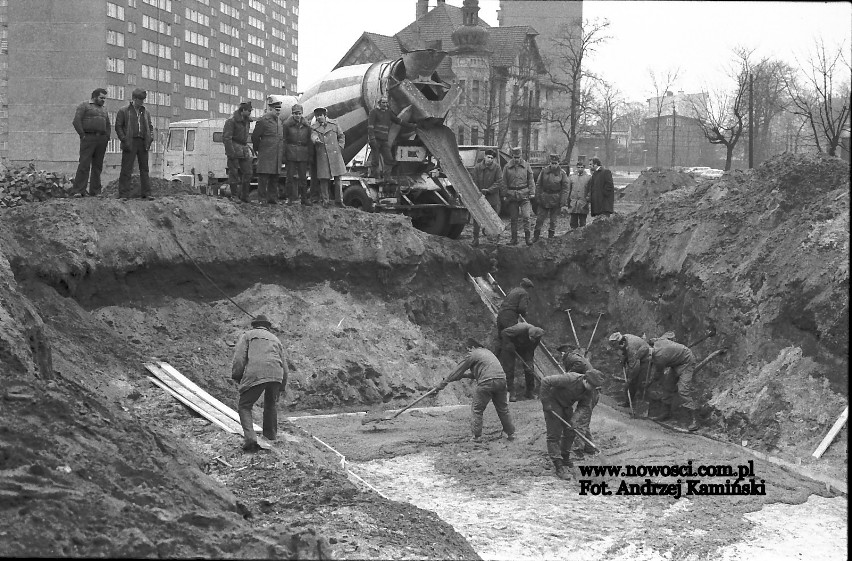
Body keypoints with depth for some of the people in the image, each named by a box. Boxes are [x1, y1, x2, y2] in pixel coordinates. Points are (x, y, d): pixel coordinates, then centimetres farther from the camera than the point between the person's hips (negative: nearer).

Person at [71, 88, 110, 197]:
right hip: (88, 138, -6)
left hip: (101, 139, 6)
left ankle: (95, 191, 5)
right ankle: (78, 191, -16)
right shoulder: (84, 106, 2)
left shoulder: (103, 110, 23)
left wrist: (107, 138, 13)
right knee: (84, 165, -13)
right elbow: (76, 121, -7)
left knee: (98, 166, 4)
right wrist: (82, 135, -11)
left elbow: (108, 125, 29)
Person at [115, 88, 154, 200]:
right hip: (130, 143, -4)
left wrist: (150, 139, 4)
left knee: (144, 169, 3)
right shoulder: (123, 111, 5)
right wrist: (124, 140, -10)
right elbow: (118, 127, 1)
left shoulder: (146, 113, 19)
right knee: (126, 169, -5)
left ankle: (146, 193, 4)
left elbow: (150, 127, 21)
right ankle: (123, 194, -5)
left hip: (143, 143, 4)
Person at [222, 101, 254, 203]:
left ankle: (244, 196, 9)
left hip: (244, 150, 7)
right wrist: (231, 152, -20)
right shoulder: (231, 121, -12)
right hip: (234, 149, -7)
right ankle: (234, 196, 5)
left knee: (247, 173, 3)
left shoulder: (246, 121, 11)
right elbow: (226, 138, -15)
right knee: (234, 173, -2)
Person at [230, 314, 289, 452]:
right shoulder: (275, 339, 31)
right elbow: (284, 365, 29)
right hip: (276, 375, 4)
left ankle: (250, 439, -10)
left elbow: (239, 357, 3)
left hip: (255, 374, -4)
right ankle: (271, 433, 39)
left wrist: (236, 377, 8)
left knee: (244, 406, 7)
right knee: (271, 403, 29)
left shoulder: (247, 335, 19)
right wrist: (282, 388, 35)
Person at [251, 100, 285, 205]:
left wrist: (282, 154, 18)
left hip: (277, 155, 7)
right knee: (263, 177, -6)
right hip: (266, 154, -7)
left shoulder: (280, 122, 15)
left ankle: (273, 198, 15)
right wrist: (258, 150, 1)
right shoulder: (263, 120, -7)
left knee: (275, 177, 9)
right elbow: (255, 136, -5)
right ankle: (262, 199, -4)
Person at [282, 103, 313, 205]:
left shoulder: (306, 125, 7)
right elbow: (284, 140, 0)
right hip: (291, 152, -2)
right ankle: (291, 198, 5)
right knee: (290, 176, 0)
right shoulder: (287, 124, 1)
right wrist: (284, 154, -6)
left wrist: (310, 155, 4)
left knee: (303, 176, 4)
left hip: (303, 153, 2)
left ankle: (304, 198, 10)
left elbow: (309, 142, 8)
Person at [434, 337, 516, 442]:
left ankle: (477, 435, 3)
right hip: (501, 380, 7)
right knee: (503, 408, 18)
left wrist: (444, 383, 13)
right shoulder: (487, 352, 27)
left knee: (477, 409, 5)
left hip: (486, 382, -7)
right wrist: (464, 375, 36)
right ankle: (510, 433, 22)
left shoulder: (473, 355, 5)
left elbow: (459, 370, 7)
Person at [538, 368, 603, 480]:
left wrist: (582, 428, -25)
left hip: (566, 405, 7)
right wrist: (546, 402, -28)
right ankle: (558, 467, -10)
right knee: (554, 434, -9)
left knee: (570, 432, 13)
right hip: (553, 401, -7)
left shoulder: (590, 391, -12)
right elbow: (545, 381, -33)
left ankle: (565, 458, 34)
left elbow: (585, 408, -11)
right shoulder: (570, 379, -35)